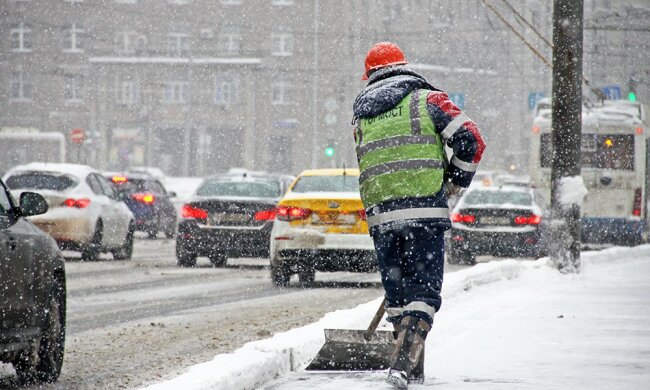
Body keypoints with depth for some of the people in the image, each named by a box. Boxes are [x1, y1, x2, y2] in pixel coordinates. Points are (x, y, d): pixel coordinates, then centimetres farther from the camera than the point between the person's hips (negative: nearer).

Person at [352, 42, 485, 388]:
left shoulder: (361, 116, 18)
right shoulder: (427, 99, 4)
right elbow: (470, 139, -5)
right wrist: (456, 181, 10)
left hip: (379, 214, 4)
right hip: (424, 211, -4)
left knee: (397, 291, 15)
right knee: (423, 291, -2)